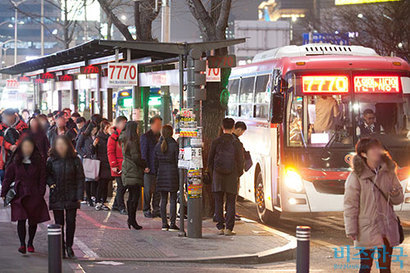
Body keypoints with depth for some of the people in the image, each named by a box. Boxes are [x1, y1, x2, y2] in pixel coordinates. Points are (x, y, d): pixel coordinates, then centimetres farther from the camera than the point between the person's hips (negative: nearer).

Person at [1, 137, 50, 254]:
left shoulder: (39, 161, 1)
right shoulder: (15, 162, 3)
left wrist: (41, 193, -6)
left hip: (34, 195, 0)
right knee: (21, 219, -12)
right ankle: (22, 244, -8)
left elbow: (42, 179, 2)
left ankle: (30, 243, 24)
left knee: (33, 221, 7)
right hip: (19, 195, 0)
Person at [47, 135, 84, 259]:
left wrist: (79, 196, -6)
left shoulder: (75, 160, -1)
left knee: (71, 222, -1)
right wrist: (51, 183, -8)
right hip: (56, 196, 1)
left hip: (71, 197, 0)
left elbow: (80, 178, 0)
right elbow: (46, 174, 13)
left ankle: (69, 246, 14)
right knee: (59, 223, 3)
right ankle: (61, 248, 11)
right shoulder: (51, 160, 1)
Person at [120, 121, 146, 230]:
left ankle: (130, 218, 14)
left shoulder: (125, 141, 13)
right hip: (134, 172, -9)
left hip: (127, 171, 9)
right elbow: (136, 158, -18)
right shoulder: (133, 142, -16)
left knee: (131, 196, 13)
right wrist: (146, 165, -4)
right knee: (135, 196, -7)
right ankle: (132, 219, -9)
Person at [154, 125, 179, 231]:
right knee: (173, 199, 0)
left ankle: (164, 223, 9)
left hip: (161, 174, 4)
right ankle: (172, 224, -2)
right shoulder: (174, 145, -8)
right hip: (172, 173, -4)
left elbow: (155, 162, 9)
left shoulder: (158, 146, 5)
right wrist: (179, 174, 1)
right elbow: (177, 161, -7)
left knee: (163, 199, 9)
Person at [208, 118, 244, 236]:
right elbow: (240, 161, 0)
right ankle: (229, 228, -1)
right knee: (230, 203, 4)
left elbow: (210, 160, 2)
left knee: (218, 203, 7)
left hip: (218, 176, 1)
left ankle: (220, 227, 7)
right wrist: (238, 175, 15)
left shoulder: (216, 142, -2)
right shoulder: (237, 143, -4)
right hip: (232, 177, -1)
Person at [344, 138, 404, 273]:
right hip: (367, 230, -5)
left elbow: (399, 199, 11)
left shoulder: (388, 172, 5)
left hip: (388, 228, 5)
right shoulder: (356, 176, -9)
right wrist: (351, 230, -10)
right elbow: (350, 205, -8)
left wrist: (396, 194, -13)